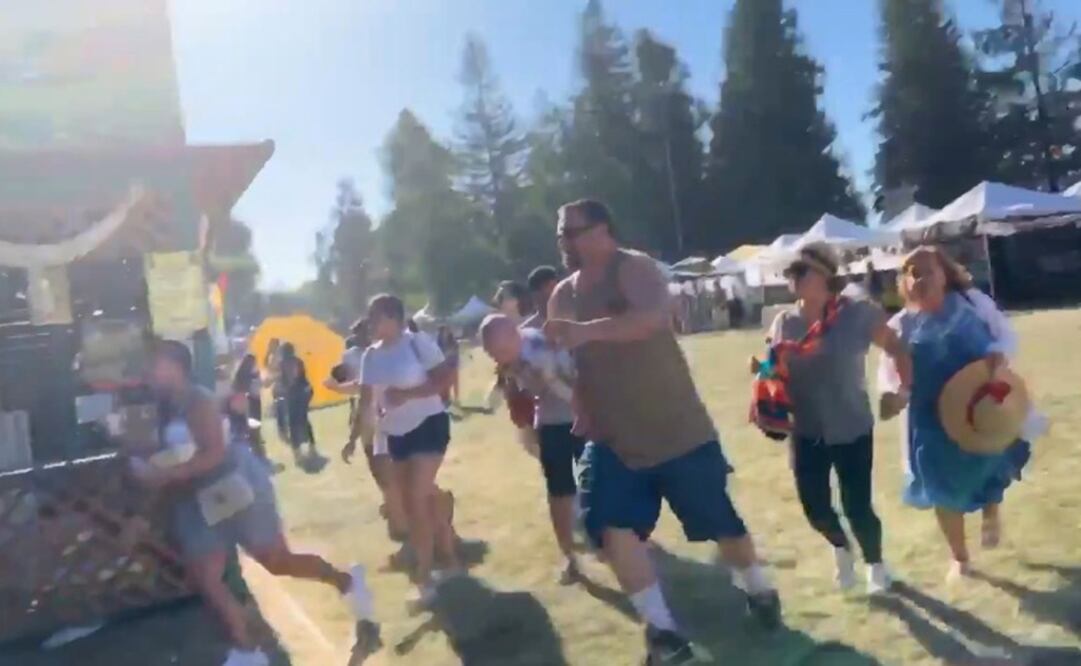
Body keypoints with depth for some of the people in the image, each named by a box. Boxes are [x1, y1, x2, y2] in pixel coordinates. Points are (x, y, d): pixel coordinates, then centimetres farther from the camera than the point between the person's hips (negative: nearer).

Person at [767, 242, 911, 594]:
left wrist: (903, 389, -12)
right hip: (806, 432, 3)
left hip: (852, 429, -3)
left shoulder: (858, 314, -13)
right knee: (815, 507, 5)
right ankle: (840, 547, 41)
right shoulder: (784, 323, -2)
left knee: (857, 507, 3)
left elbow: (897, 349, -2)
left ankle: (875, 563, 36)